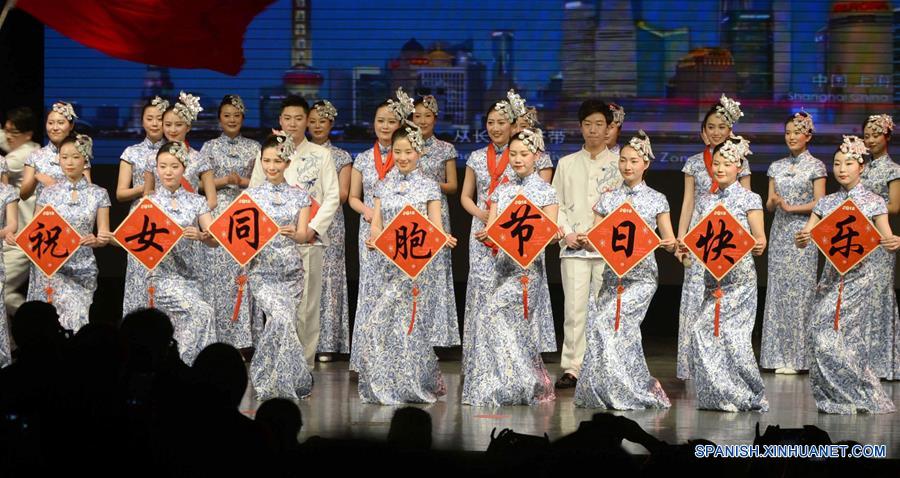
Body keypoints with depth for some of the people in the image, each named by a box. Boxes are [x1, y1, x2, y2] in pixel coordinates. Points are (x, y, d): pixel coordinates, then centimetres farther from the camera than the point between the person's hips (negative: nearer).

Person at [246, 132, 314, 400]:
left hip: (291, 271, 2)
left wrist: (294, 234, -24)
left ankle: (267, 382, 18)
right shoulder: (251, 195, 6)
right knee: (281, 319, -21)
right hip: (261, 270, -2)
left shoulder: (300, 196, 8)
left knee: (284, 323, -3)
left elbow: (304, 235, -1)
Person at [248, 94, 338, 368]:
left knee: (307, 304, -4)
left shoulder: (321, 155, 8)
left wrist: (313, 228, -7)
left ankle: (305, 362, 2)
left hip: (309, 240, -1)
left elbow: (333, 197, 4)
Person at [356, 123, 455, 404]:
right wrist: (373, 239, -16)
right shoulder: (383, 186, 12)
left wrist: (444, 240, -23)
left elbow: (435, 227, -1)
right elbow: (376, 224, 7)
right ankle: (384, 386, 10)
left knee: (408, 322, -10)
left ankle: (413, 386, 1)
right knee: (382, 322, -1)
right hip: (386, 262, 3)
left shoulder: (428, 187, 4)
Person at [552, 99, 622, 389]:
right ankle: (571, 369, -4)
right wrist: (567, 234, -4)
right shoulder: (567, 164, 14)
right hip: (574, 247, 1)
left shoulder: (619, 164, 7)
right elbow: (556, 205, 12)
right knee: (575, 307, -6)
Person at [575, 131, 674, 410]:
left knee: (607, 321, -18)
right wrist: (583, 241, -12)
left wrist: (670, 244, -18)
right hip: (613, 274, 4)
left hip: (641, 274, -4)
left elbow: (669, 242, 5)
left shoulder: (656, 200, 4)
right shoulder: (608, 200, 11)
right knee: (620, 327, -7)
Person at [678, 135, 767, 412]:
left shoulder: (749, 199, -1)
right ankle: (721, 395, 9)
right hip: (712, 276, 6)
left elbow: (759, 241, -3)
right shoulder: (705, 201, 13)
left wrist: (758, 246, -25)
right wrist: (687, 246, -5)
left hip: (739, 277, -5)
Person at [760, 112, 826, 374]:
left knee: (799, 289, -7)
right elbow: (770, 205, 13)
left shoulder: (815, 166, 0)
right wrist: (773, 202, -9)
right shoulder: (777, 167, 13)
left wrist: (790, 207, -13)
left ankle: (797, 356, -3)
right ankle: (780, 356, 4)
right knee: (778, 288, 1)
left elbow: (819, 204, -5)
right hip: (779, 233, 5)